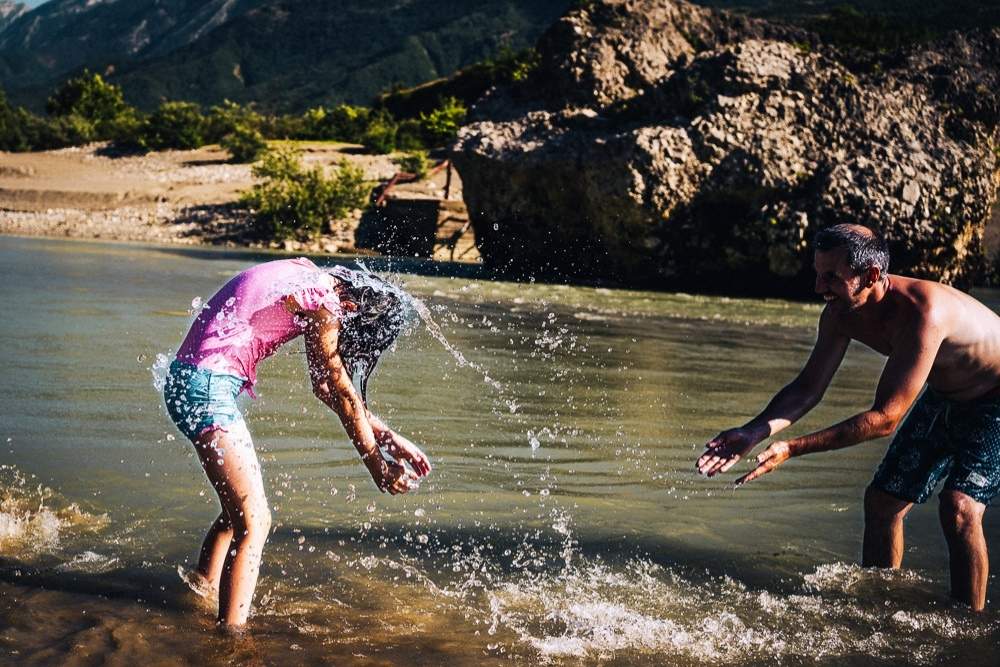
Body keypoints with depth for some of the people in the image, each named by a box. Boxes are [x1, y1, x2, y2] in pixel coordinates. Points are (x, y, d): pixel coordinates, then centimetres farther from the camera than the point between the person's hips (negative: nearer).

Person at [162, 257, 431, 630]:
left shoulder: (312, 280, 14)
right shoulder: (322, 302, -14)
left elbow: (324, 386, 18)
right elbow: (343, 393, -8)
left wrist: (391, 439, 15)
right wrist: (378, 467, 0)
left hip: (190, 379, 10)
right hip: (208, 386, -10)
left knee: (239, 508, 23)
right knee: (253, 522, -8)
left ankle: (205, 587, 38)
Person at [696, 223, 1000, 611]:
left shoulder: (922, 312, -38)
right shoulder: (841, 315, -14)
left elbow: (885, 417, -37)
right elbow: (808, 388, -6)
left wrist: (792, 449, -38)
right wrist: (753, 432, -24)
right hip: (944, 398, 8)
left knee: (959, 507, -23)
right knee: (882, 500, 5)